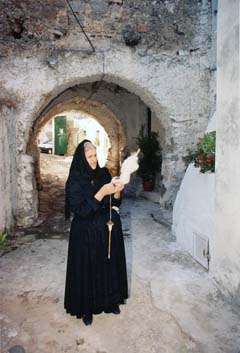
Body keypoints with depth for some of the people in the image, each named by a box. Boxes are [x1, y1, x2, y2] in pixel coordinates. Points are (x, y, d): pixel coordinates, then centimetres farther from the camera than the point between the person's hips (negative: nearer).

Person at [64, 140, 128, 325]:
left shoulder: (104, 173, 0)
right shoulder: (75, 181, -14)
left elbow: (115, 203, 4)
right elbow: (80, 210, -21)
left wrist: (116, 192, -18)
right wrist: (101, 193, -27)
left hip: (108, 229, 5)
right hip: (87, 233, -5)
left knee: (110, 266, 17)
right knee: (87, 269, 9)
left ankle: (110, 301, 40)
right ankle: (86, 308, 31)